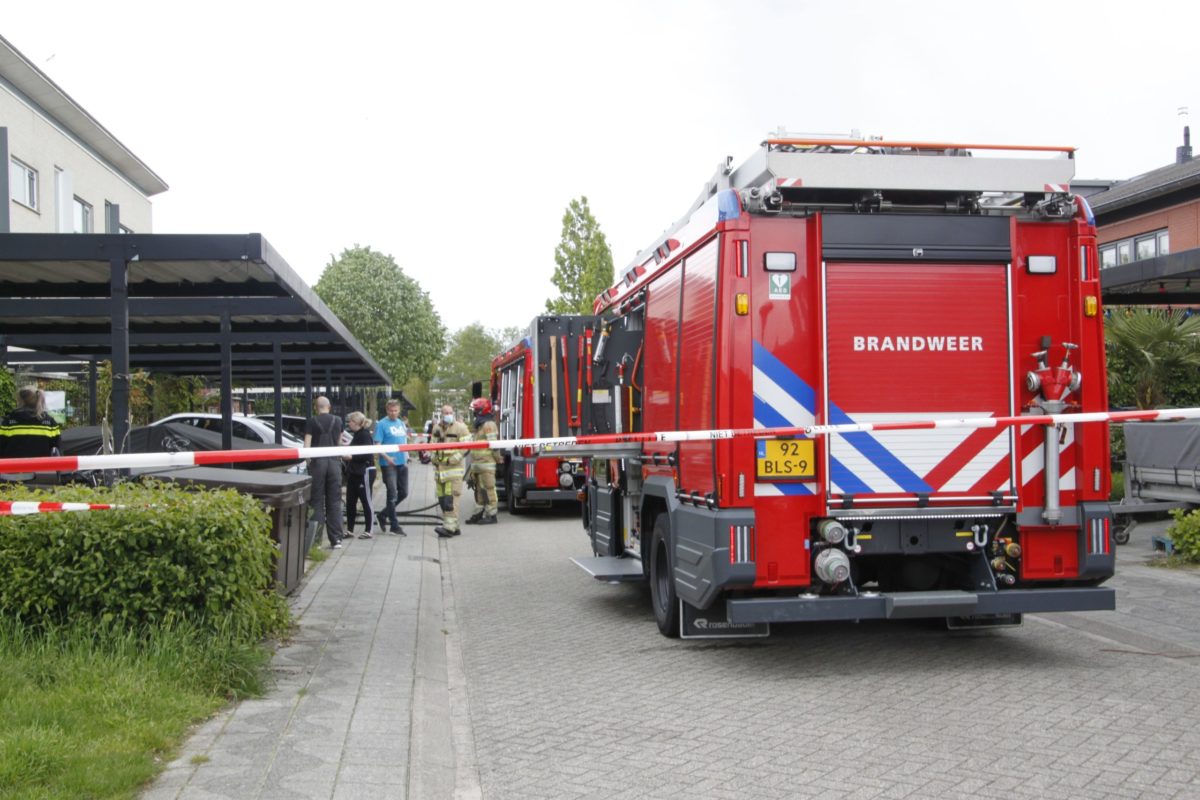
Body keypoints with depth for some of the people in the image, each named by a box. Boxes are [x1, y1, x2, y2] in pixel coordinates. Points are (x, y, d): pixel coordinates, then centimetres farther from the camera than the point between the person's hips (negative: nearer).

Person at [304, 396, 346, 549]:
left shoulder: (312, 422, -2)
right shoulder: (338, 421, 7)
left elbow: (307, 444, -7)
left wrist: (307, 459, 1)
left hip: (317, 462, -2)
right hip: (334, 462, 2)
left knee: (317, 501, 3)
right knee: (334, 501, 6)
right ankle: (336, 539, 4)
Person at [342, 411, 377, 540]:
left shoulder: (365, 435, -13)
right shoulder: (356, 435, 16)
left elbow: (367, 455, -21)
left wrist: (352, 457, -21)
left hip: (365, 472, -10)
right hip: (354, 472, 10)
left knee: (366, 502, -3)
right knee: (350, 502, 10)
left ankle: (369, 531, 2)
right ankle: (349, 530, 17)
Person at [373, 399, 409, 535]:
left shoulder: (402, 424, 13)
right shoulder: (382, 424, -7)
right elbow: (377, 445, -11)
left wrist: (406, 458, 10)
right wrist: (387, 457, -24)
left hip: (402, 463, 7)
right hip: (389, 464, -7)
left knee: (403, 493, 10)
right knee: (393, 495, -3)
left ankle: (384, 514, 27)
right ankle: (394, 525, 5)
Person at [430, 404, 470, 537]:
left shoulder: (460, 428, -4)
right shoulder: (437, 428, 14)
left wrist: (453, 459, -16)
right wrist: (434, 457, 11)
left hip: (454, 468, -7)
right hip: (439, 468, 7)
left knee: (451, 498, -13)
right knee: (442, 498, 8)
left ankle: (450, 527, -17)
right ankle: (454, 526, 16)